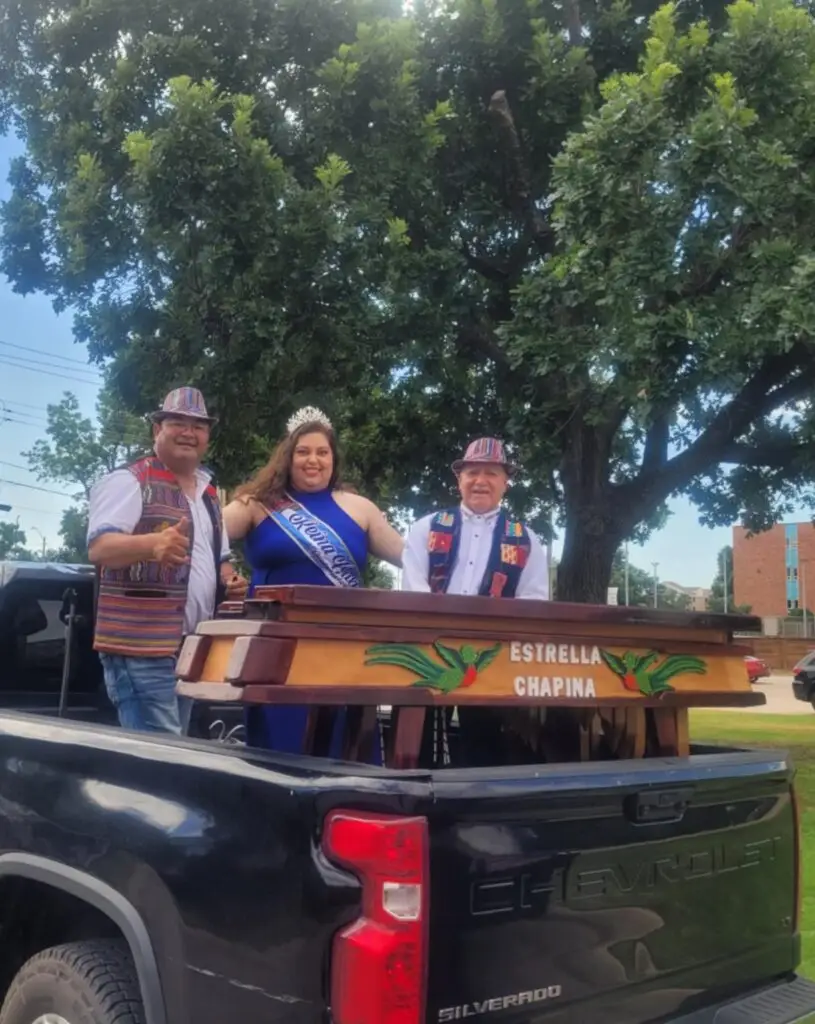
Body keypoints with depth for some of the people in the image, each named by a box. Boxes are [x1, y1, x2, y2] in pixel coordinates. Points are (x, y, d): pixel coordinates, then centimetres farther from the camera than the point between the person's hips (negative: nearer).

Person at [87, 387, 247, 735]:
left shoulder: (209, 494, 17)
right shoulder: (128, 481, -7)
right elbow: (99, 548, -19)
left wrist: (229, 581, 4)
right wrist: (152, 544, -39)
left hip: (192, 649, 8)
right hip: (141, 649, -8)